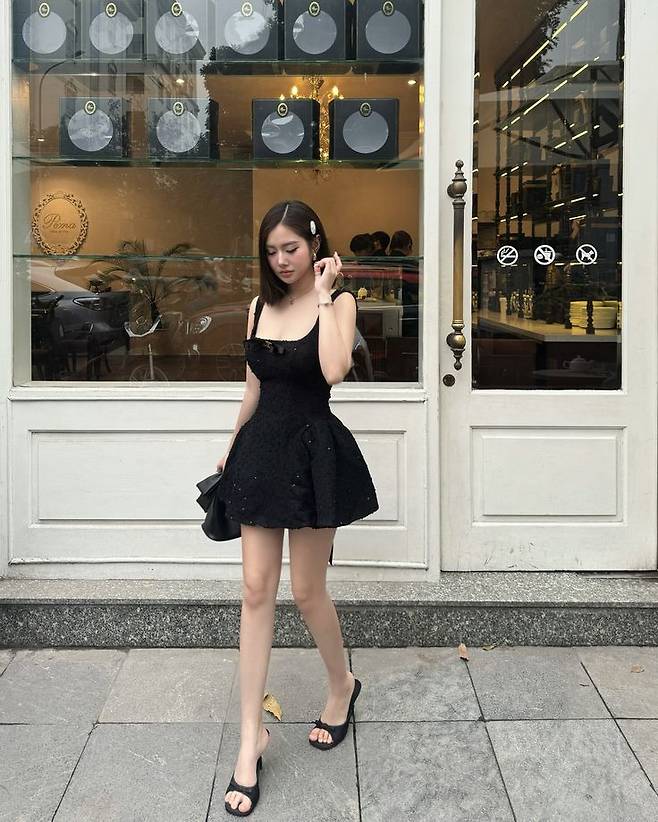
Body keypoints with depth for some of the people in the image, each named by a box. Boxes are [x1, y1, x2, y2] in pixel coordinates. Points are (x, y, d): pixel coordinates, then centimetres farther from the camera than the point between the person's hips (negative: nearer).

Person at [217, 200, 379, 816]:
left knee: (307, 591, 5)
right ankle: (250, 736, 9)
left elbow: (334, 370, -25)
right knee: (256, 588, 2)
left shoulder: (339, 301, -5)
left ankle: (342, 685, 35)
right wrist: (233, 448, 21)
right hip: (261, 448, 5)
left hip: (313, 452, -5)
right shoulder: (260, 305, 9)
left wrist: (323, 295, -17)